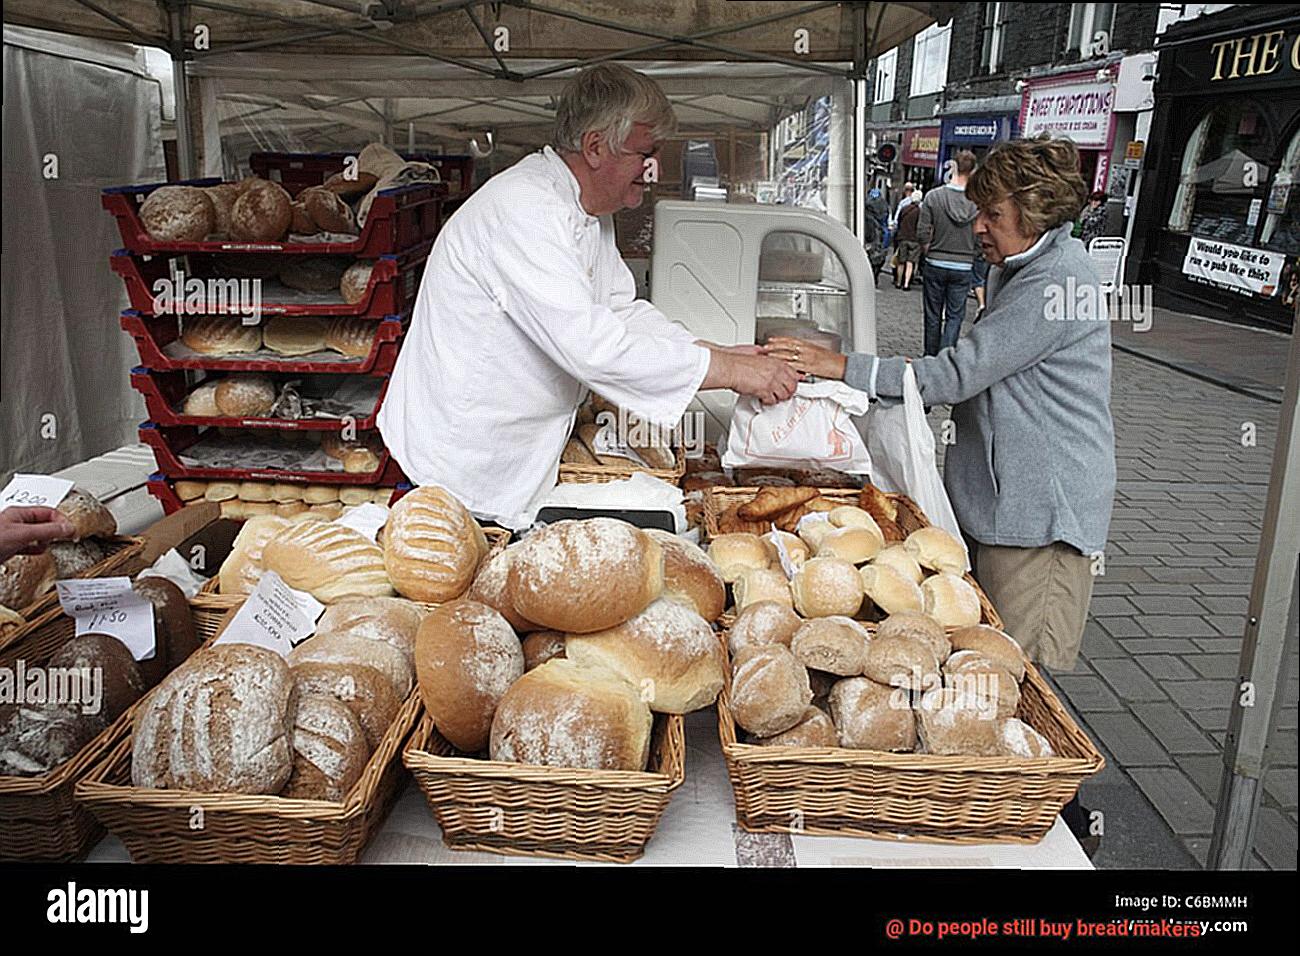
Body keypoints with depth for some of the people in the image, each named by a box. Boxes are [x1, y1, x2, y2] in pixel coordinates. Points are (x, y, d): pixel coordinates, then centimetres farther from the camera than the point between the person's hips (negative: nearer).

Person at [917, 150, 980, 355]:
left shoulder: (933, 196, -10)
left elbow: (923, 234, -9)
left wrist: (929, 254, 9)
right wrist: (969, 256, 12)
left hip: (935, 265, 0)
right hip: (963, 268, 0)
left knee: (933, 315, 12)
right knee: (955, 316, 7)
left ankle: (931, 357, 23)